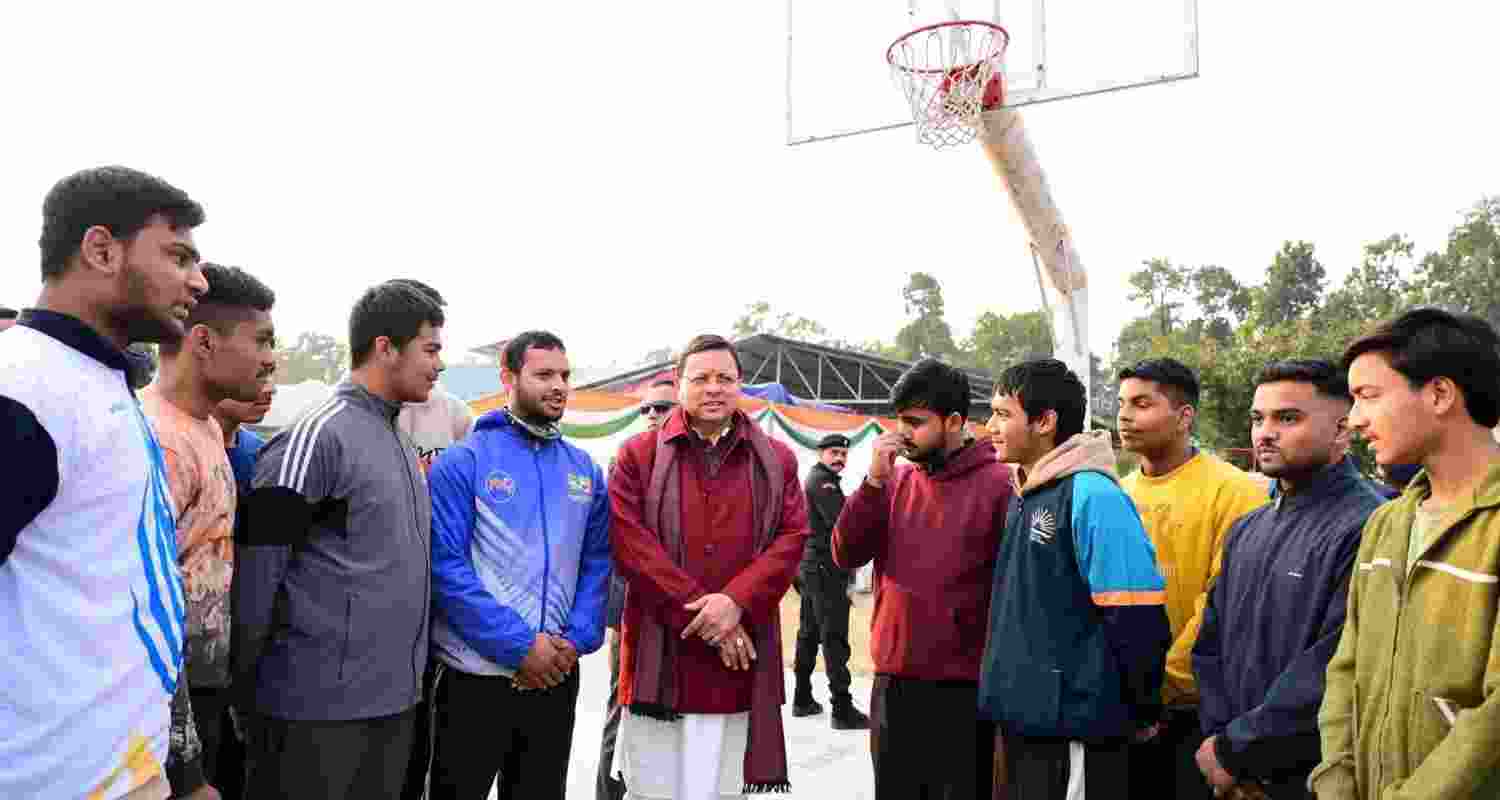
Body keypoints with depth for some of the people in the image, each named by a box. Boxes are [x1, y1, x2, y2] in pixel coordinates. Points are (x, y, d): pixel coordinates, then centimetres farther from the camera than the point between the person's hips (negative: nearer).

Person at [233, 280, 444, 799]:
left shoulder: (402, 443, 13)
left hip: (395, 698, 8)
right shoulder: (318, 436, -14)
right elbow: (258, 567, -14)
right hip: (318, 704, -8)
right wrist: (245, 690, -10)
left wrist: (405, 676, 16)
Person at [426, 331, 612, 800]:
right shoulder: (463, 461, -8)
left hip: (557, 677, 5)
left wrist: (577, 639, -8)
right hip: (475, 676, -4)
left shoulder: (586, 470, 7)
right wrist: (520, 646, -17)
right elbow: (446, 566, -14)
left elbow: (597, 562, 7)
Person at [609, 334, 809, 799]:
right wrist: (702, 614, -13)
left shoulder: (777, 460, 10)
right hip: (659, 658, -1)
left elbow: (792, 538, 1)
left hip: (739, 659, 2)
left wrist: (736, 602, -15)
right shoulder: (638, 455, 3)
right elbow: (629, 542, -7)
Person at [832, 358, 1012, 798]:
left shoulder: (997, 483, -8)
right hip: (892, 685, 5)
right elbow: (846, 556, 0)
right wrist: (874, 480, -10)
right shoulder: (895, 480, 6)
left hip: (964, 690, -5)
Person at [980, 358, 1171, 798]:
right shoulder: (1025, 497, 10)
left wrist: (1142, 713, -8)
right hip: (1022, 720, 8)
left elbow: (1138, 621, -19)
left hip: (1072, 725, -8)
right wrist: (1009, 694, 17)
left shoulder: (1091, 495, -18)